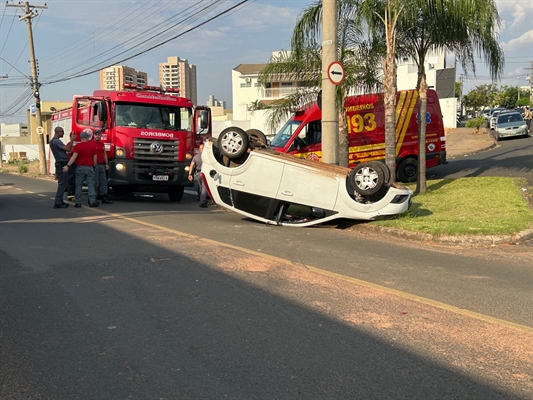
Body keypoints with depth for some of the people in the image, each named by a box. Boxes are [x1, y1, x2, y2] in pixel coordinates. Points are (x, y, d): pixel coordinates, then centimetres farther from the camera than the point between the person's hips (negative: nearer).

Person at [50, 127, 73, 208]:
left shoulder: (52, 141, 16)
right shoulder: (57, 141, -17)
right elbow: (68, 149, -22)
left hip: (60, 164, 11)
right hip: (62, 164, -11)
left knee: (62, 183, 15)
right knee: (62, 184, -9)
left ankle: (59, 201, 18)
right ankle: (57, 203, -10)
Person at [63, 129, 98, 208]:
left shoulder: (78, 146, -5)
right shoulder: (92, 146, 3)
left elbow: (74, 157, -15)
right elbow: (95, 158, 6)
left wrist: (68, 166, -17)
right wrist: (94, 166, 19)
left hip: (80, 167, -1)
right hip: (90, 167, 1)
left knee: (78, 186, 5)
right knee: (91, 185, 3)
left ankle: (78, 203, 5)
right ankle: (92, 201, -2)